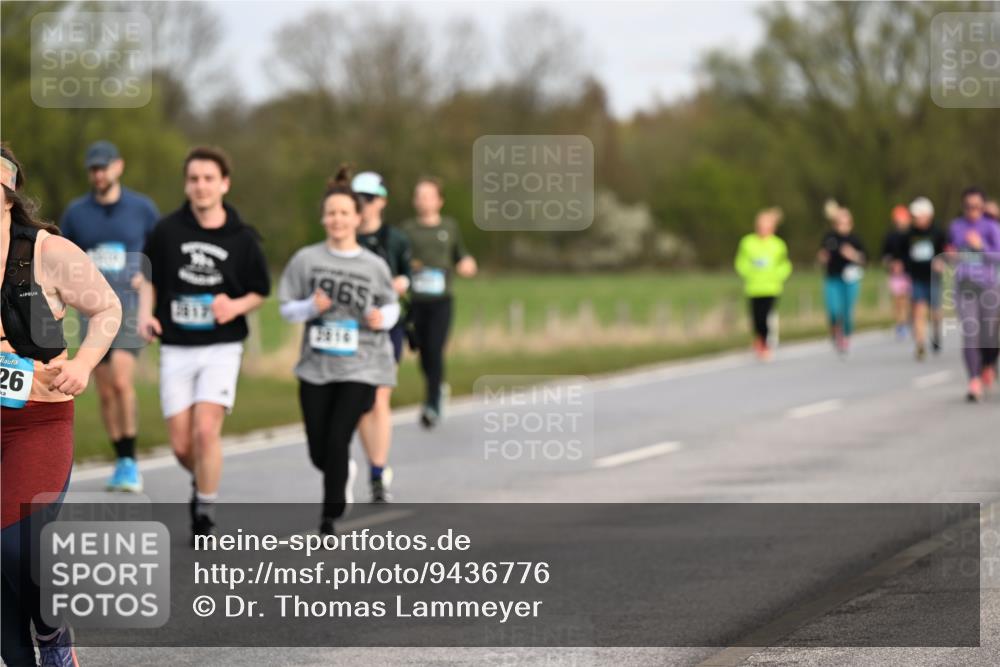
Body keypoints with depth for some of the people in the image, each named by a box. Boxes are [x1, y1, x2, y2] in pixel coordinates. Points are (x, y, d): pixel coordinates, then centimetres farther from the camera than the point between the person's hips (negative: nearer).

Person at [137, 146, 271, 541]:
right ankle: (202, 483, 35)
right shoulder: (167, 231, 0)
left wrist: (235, 306, -11)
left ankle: (205, 513, -4)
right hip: (176, 349, 2)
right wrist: (146, 315, -4)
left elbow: (260, 292, 9)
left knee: (205, 430, -19)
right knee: (181, 445, 1)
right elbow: (149, 277, 13)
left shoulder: (243, 238, -1)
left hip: (221, 348, -2)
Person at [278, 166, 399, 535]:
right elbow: (287, 308, 5)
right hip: (316, 367, 2)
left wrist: (382, 318, -8)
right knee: (319, 451, 6)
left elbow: (391, 306, 14)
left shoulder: (374, 266, 0)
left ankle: (329, 517, 2)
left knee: (337, 441, -13)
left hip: (361, 368, -2)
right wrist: (311, 307, -15)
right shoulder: (306, 259, 0)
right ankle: (342, 476, 42)